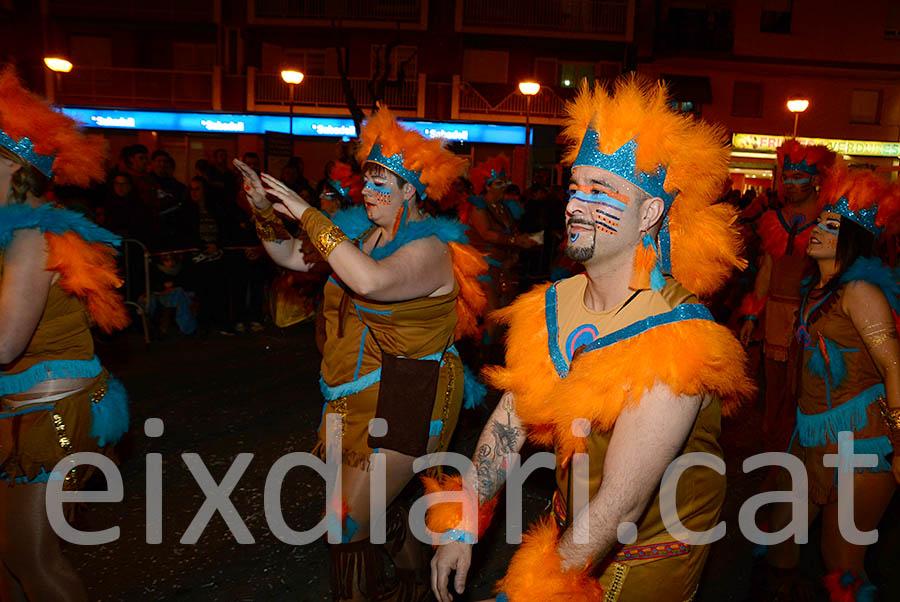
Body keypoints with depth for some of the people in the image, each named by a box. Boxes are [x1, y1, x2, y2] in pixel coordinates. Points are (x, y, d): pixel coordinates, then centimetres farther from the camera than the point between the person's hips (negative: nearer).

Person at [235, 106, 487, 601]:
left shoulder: (429, 249, -19)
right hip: (354, 397, 8)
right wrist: (265, 209, -4)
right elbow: (291, 257, 10)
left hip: (404, 403, -8)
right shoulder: (361, 231, 6)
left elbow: (370, 280, -39)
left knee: (345, 524, -6)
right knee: (373, 505, 22)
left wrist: (307, 214, -33)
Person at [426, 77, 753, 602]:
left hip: (644, 559, -4)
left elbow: (621, 506, -29)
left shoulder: (676, 342, -30)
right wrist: (462, 526, -2)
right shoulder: (553, 306, -10)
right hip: (573, 525, 5)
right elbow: (508, 422, -2)